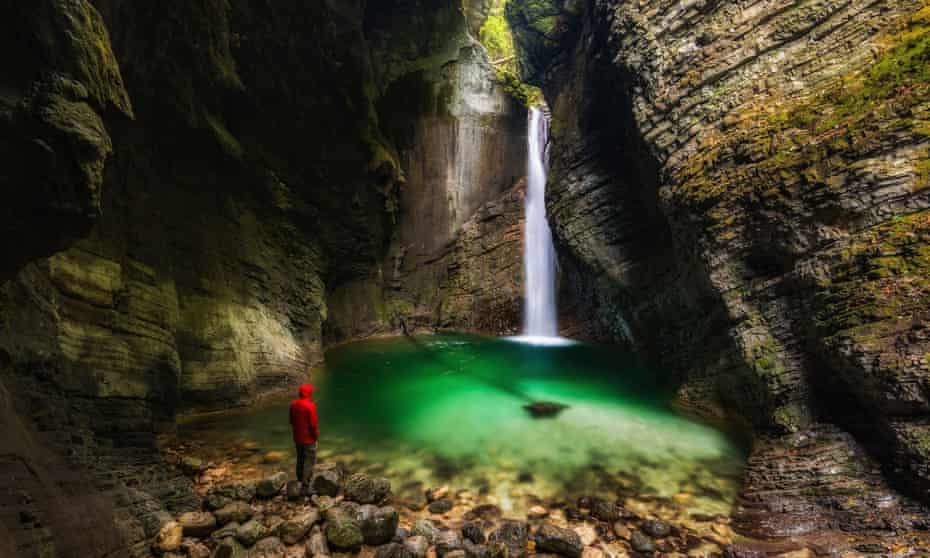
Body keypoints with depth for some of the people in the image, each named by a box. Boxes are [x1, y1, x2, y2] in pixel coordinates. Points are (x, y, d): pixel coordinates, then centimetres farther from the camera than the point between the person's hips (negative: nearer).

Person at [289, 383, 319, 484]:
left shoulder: (293, 404, -2)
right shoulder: (310, 405, -24)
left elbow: (292, 421, 8)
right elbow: (313, 424, -21)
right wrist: (316, 435, -6)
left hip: (297, 438, 7)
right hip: (309, 439, -7)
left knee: (300, 460, 20)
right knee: (310, 462, 5)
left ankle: (300, 481, 31)